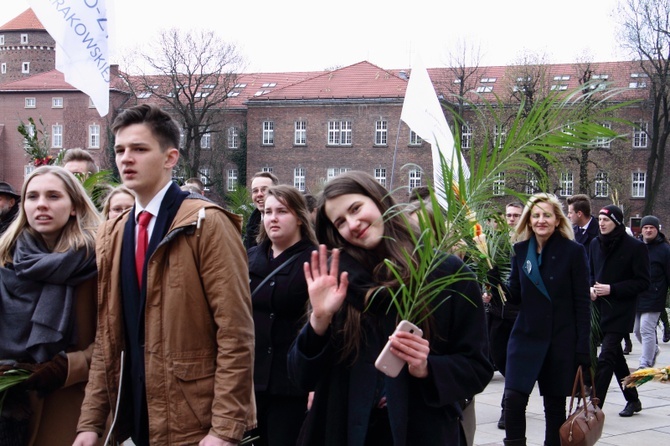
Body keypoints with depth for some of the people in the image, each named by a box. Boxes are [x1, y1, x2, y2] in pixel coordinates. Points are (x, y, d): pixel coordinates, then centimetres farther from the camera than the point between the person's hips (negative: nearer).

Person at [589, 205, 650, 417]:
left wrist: (612, 289, -17)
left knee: (605, 359, -12)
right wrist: (590, 288, -3)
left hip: (620, 312, -6)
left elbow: (642, 282, -9)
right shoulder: (595, 244, 7)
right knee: (616, 357, 17)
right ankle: (632, 400, 33)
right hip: (600, 308, 6)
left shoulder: (635, 247, -9)